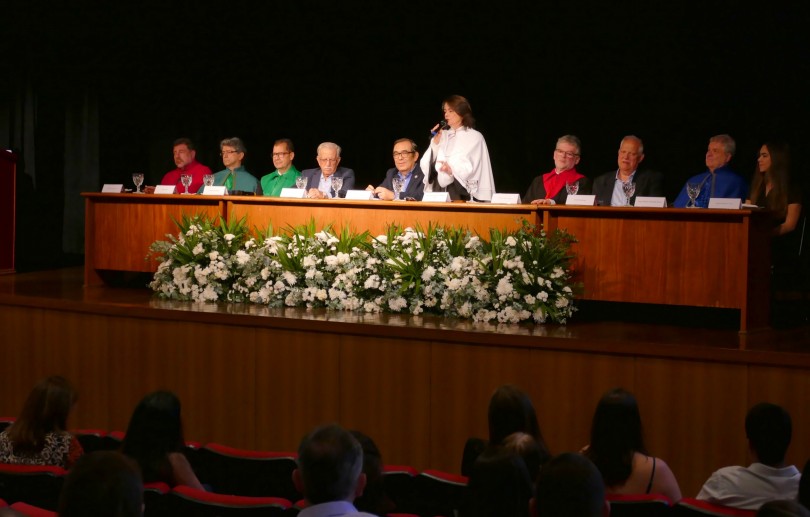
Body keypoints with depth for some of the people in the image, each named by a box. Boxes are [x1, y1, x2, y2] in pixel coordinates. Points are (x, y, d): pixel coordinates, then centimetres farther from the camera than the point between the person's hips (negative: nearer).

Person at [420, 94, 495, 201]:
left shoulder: (474, 137, 2)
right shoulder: (442, 135, 16)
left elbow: (472, 168, -8)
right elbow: (425, 167, 11)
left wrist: (452, 170, -25)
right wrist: (435, 143, -2)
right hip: (438, 191, 4)